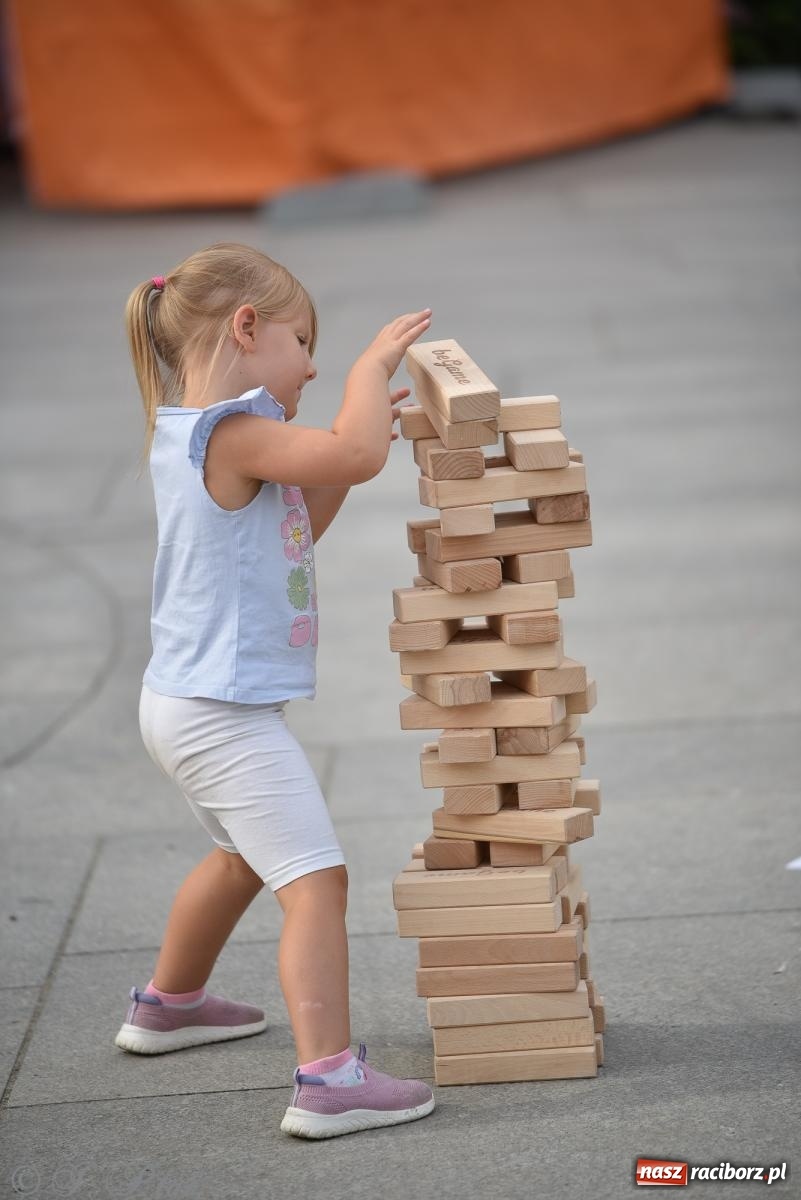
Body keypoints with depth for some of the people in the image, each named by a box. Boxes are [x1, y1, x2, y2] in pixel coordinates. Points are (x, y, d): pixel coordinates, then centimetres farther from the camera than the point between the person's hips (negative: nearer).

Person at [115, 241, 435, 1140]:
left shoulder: (189, 435, 11)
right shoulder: (236, 432, -20)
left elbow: (297, 528, 21)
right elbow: (354, 454, -33)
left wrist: (360, 434, 11)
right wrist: (372, 365, -15)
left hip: (187, 704, 11)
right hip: (223, 714, -11)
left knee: (243, 858, 32)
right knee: (315, 880, -15)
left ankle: (168, 1003, 50)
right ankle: (328, 1079, -21)